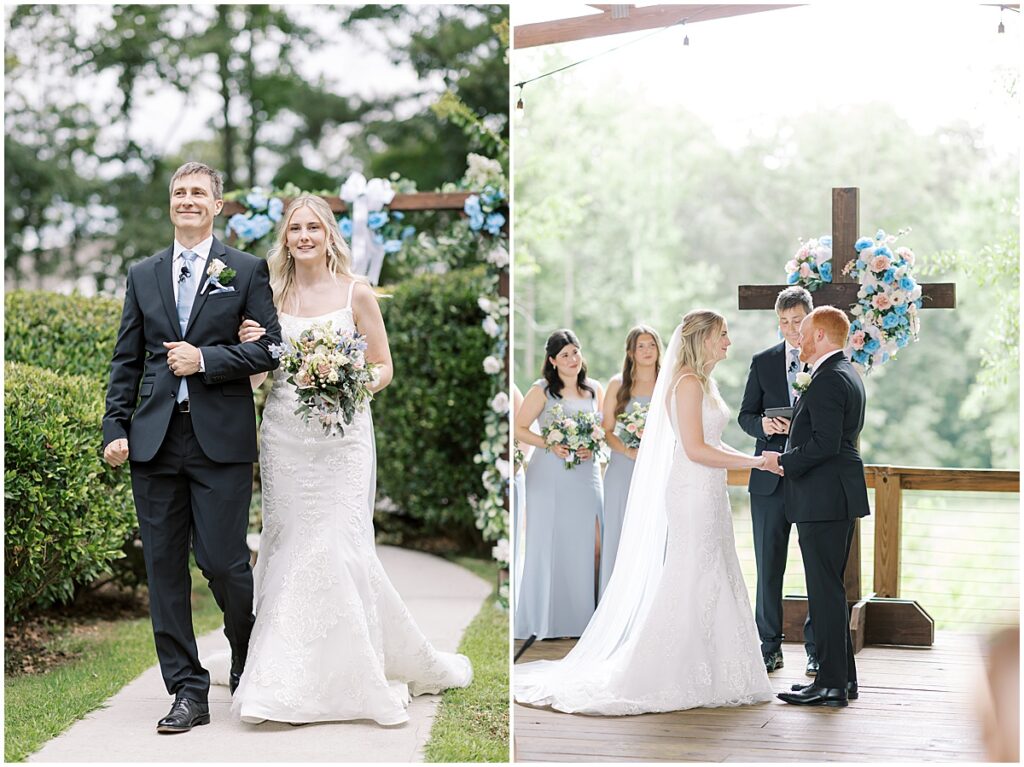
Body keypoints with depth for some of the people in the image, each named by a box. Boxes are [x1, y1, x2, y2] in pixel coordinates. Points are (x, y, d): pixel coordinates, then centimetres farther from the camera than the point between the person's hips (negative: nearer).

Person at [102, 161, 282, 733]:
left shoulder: (247, 270, 6)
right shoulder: (144, 275, 15)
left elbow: (271, 347, 0)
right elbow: (127, 361, 13)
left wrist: (206, 359, -11)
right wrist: (115, 428, 3)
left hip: (221, 439, -3)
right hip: (155, 440, 4)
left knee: (223, 562, -5)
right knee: (165, 568, 3)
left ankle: (249, 667, 23)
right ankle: (189, 692, 12)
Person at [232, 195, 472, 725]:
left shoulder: (356, 294, 1)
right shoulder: (272, 294, 9)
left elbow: (384, 367, 4)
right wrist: (249, 344, -5)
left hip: (341, 433, -3)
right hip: (284, 436, 3)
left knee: (336, 545, -8)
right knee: (289, 546, 2)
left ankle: (352, 674, 4)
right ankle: (286, 683, 8)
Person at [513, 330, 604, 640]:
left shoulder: (595, 390, 9)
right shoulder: (542, 391, -4)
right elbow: (519, 429, -4)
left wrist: (593, 448, -3)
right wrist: (550, 445, -16)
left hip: (586, 474, 4)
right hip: (549, 477, -4)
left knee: (585, 544, 1)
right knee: (548, 545, 0)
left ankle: (580, 617, 11)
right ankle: (543, 620, 9)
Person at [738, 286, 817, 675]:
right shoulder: (763, 362, 8)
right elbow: (746, 415, 9)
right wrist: (764, 425, -13)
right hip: (771, 477, 2)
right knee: (768, 566, 5)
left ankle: (816, 648, 13)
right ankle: (769, 646, 14)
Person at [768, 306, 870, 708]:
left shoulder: (828, 380, -16)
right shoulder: (847, 374, 17)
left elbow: (824, 444, -23)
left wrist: (784, 461, -11)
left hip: (823, 498, -11)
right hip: (840, 498, 11)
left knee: (825, 591, -7)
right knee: (830, 589, 15)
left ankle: (831, 684, -3)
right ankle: (842, 677, 21)